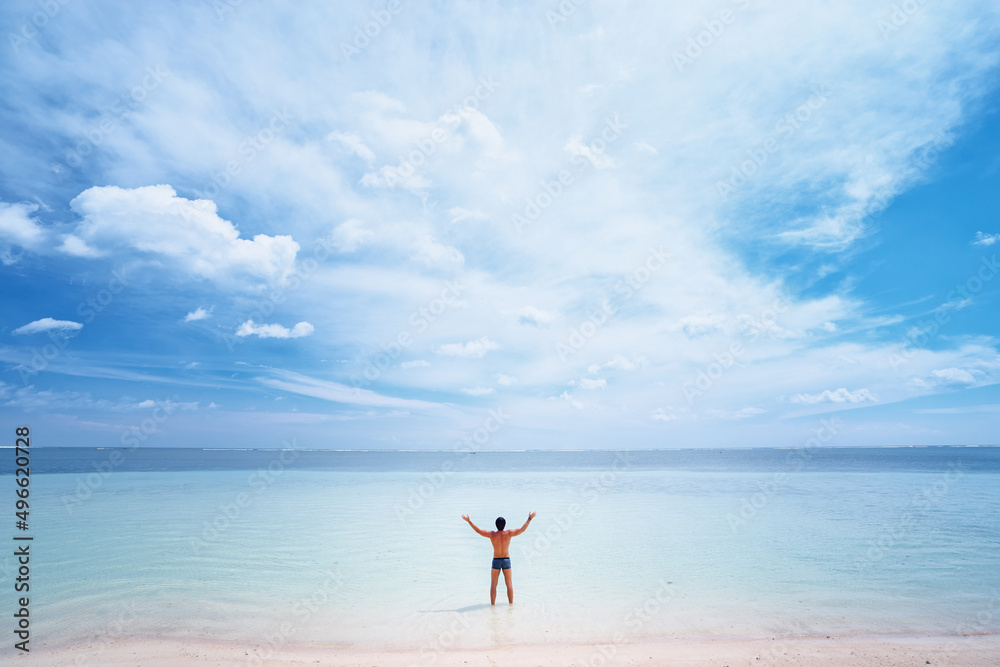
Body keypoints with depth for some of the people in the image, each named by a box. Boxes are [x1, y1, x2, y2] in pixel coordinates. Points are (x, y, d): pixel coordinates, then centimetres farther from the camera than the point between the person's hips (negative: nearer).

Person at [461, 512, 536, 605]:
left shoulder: (492, 534, -12)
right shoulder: (508, 533, -11)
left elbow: (478, 530, -7)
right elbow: (522, 529, -5)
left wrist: (469, 521, -1)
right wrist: (529, 519, 0)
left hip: (496, 561, -1)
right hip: (506, 560, 1)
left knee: (493, 584, 7)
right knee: (509, 584, 11)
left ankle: (492, 604, 8)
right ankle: (511, 603, 14)